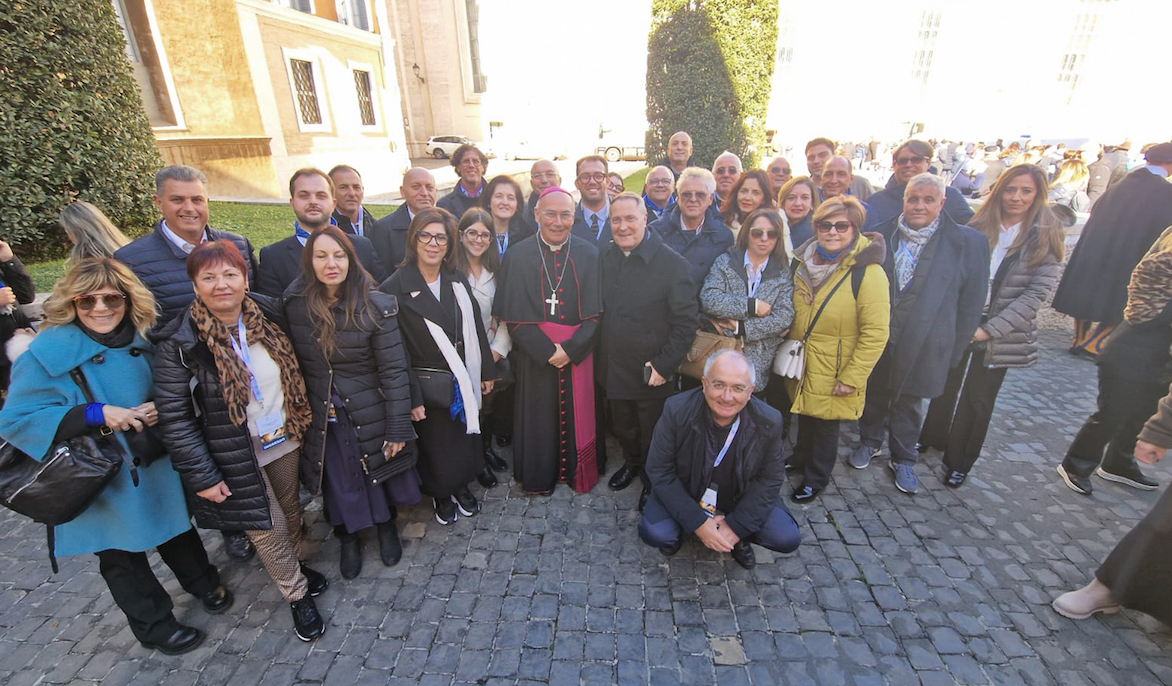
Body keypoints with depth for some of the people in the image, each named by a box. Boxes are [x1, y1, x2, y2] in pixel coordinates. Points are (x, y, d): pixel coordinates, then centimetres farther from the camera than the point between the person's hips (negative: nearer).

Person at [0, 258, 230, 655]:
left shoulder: (144, 340, -5)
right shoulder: (48, 353, -17)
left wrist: (160, 408, -14)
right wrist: (97, 413, -28)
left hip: (157, 465, 3)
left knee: (177, 531, 22)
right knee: (122, 558, 15)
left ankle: (204, 583, 48)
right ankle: (154, 626, 37)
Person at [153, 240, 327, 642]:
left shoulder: (269, 317, -5)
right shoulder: (179, 343, -17)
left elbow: (294, 373, 6)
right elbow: (174, 417, -15)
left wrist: (300, 422, 4)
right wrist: (201, 475, -14)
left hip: (284, 440, 4)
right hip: (236, 458, -3)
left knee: (291, 510, 20)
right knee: (267, 527, 7)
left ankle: (295, 566, 47)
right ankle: (297, 595, 29)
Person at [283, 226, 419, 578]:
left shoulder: (375, 306, -16)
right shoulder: (294, 305, -6)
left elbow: (393, 370, -15)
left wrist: (398, 428, -15)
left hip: (370, 414, -2)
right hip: (321, 420, 2)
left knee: (379, 475, 17)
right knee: (338, 483, 18)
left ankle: (386, 526, 46)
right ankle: (348, 538, 45)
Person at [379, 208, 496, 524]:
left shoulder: (458, 282, 2)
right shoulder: (394, 289, -14)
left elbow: (476, 328, 7)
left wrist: (486, 371, 7)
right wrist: (411, 397, -15)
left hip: (465, 382, 4)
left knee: (467, 440, 17)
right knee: (437, 448, 13)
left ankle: (462, 487, 45)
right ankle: (441, 496, 42)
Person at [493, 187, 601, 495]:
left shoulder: (589, 255, -1)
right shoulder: (517, 256, -4)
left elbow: (597, 313, -3)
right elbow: (513, 317, -7)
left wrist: (570, 349, -15)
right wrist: (547, 350, -15)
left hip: (579, 354, 1)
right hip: (535, 356, -1)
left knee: (578, 415, 12)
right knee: (539, 417, 12)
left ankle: (577, 472, 35)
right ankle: (541, 476, 34)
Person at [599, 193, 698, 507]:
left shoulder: (672, 264, -16)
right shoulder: (605, 258, 0)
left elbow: (686, 323, -15)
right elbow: (599, 312, 8)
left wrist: (663, 365, -18)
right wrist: (601, 358, 3)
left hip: (652, 375, -4)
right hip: (613, 371, 5)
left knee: (652, 438, 16)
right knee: (622, 429, 25)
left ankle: (652, 482, 42)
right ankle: (631, 463, 53)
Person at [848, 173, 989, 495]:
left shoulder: (968, 243, -5)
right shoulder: (881, 235, -1)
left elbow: (972, 302, -2)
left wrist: (955, 349, -2)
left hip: (922, 344, -1)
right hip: (875, 336, 2)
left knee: (909, 401, 14)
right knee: (873, 394, 16)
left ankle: (902, 459, 33)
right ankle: (869, 442, 40)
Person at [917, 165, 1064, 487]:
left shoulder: (1046, 238, -6)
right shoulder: (977, 228, 1)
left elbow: (1037, 294, -11)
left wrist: (989, 329, -19)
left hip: (1000, 334, -2)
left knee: (978, 399, 10)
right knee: (946, 385, 16)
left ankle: (959, 461, 25)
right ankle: (932, 439, 37)